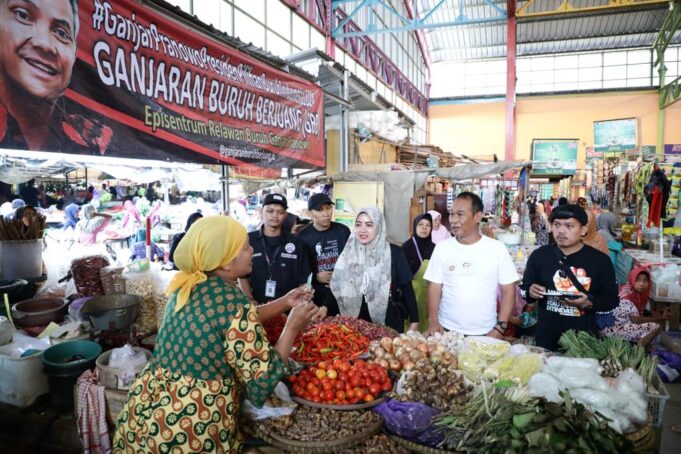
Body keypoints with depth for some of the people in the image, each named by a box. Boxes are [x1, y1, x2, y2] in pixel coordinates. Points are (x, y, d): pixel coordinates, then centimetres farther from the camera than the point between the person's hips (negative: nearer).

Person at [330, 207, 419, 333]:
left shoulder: (394, 252, -9)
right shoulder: (348, 253, -2)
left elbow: (407, 288, -5)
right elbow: (336, 287, -2)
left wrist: (414, 321, -5)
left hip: (389, 324, -2)